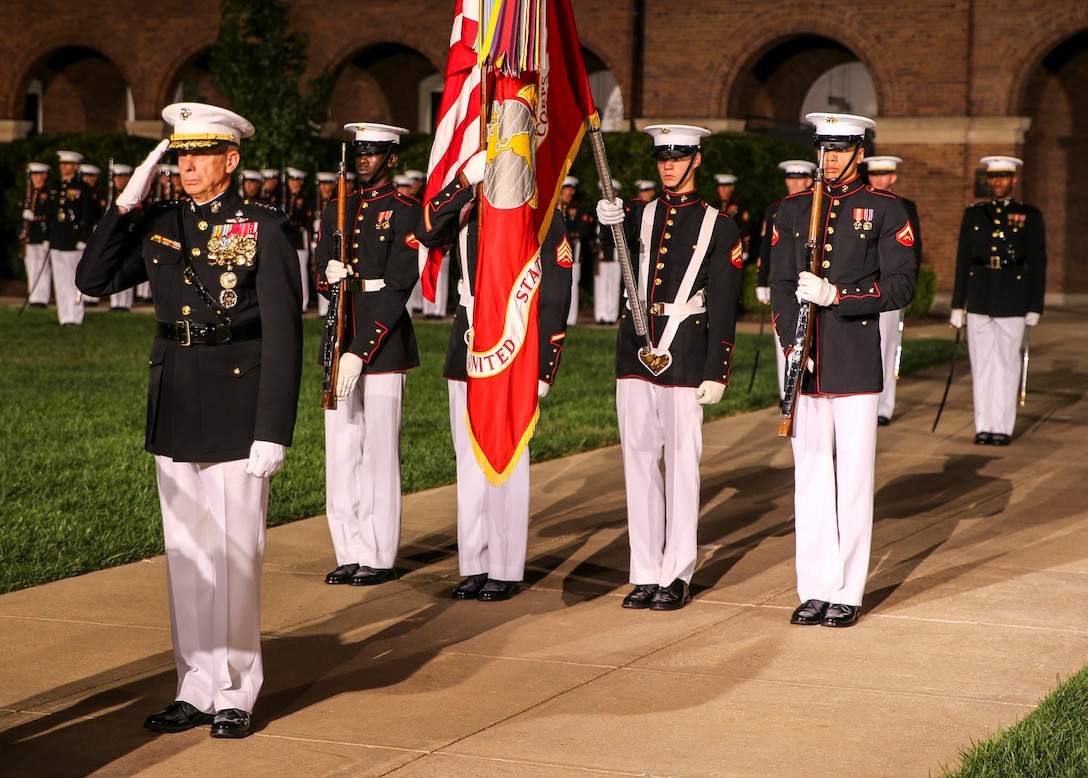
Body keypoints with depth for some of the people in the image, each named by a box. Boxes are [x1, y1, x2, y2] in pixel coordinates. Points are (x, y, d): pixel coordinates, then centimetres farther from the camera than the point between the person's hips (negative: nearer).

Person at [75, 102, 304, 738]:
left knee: (236, 554, 0)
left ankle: (237, 694, 12)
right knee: (185, 553, 10)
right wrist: (126, 204, -3)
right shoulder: (160, 225, 8)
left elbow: (283, 336, -9)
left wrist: (272, 431, -14)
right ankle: (197, 689, 20)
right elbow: (94, 280, 6)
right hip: (174, 409, 5)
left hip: (237, 406, -5)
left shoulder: (264, 229, -6)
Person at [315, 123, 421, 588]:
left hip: (383, 344, -6)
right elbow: (319, 279, 13)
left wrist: (360, 354, -18)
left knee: (379, 452, -3)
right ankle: (350, 554, 13)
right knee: (341, 451, 6)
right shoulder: (336, 211, 15)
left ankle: (380, 559, 4)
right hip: (339, 340, 6)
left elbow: (397, 289, -12)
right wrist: (330, 274, -14)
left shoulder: (405, 213, -5)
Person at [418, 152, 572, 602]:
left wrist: (544, 368, -11)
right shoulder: (464, 206, 9)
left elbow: (554, 296, -7)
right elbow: (429, 231, -13)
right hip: (467, 342, 5)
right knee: (469, 456, 8)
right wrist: (467, 179, -22)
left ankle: (506, 571, 7)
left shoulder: (541, 216, -4)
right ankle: (475, 566, 16)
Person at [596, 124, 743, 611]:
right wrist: (609, 224, -34)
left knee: (682, 462, -1)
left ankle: (676, 576, 6)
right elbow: (616, 243, -11)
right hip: (635, 348, 4)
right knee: (639, 459, 5)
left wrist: (717, 372, -6)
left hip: (685, 352, -3)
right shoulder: (638, 214, 12)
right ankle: (646, 575, 11)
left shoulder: (718, 225, 3)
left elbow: (724, 306, 0)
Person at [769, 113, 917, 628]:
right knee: (810, 476, 6)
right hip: (806, 365, 3)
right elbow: (781, 285, 7)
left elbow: (901, 286, -6)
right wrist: (792, 348, -7)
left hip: (857, 363, -3)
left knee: (853, 479, -1)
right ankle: (815, 590, 13)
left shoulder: (886, 211, 2)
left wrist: (836, 295, -18)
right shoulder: (792, 211, 12)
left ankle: (847, 594, 6)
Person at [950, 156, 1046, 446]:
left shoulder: (1030, 216, 3)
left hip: (1012, 301, -2)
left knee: (1007, 364, 0)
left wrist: (1035, 308, -3)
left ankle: (1003, 427, 6)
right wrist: (957, 304, 7)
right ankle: (983, 426, 9)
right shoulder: (973, 214, 10)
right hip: (979, 300, 3)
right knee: (981, 365, 4)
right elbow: (963, 261, 11)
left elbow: (1037, 264, 2)